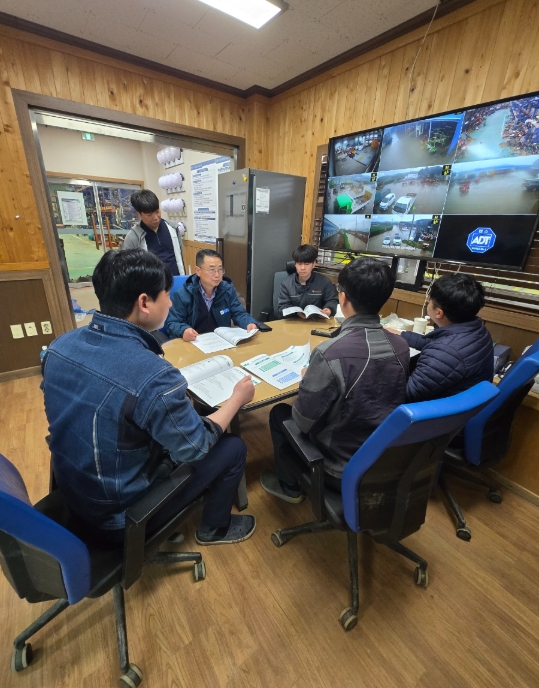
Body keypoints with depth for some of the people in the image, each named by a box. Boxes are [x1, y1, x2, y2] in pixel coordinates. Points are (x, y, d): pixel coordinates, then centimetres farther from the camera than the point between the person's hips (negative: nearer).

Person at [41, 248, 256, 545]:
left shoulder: (60, 345, -10)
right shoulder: (153, 376, -36)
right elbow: (195, 448, -20)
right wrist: (237, 398, -6)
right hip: (121, 513, -7)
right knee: (233, 448, 5)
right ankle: (214, 528, 32)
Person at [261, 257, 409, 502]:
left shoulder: (330, 354, -33)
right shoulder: (401, 346, -11)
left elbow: (303, 421, -21)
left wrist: (309, 379, -4)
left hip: (343, 470, -6)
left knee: (279, 413, 15)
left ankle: (290, 487, 34)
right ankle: (292, 484, 44)